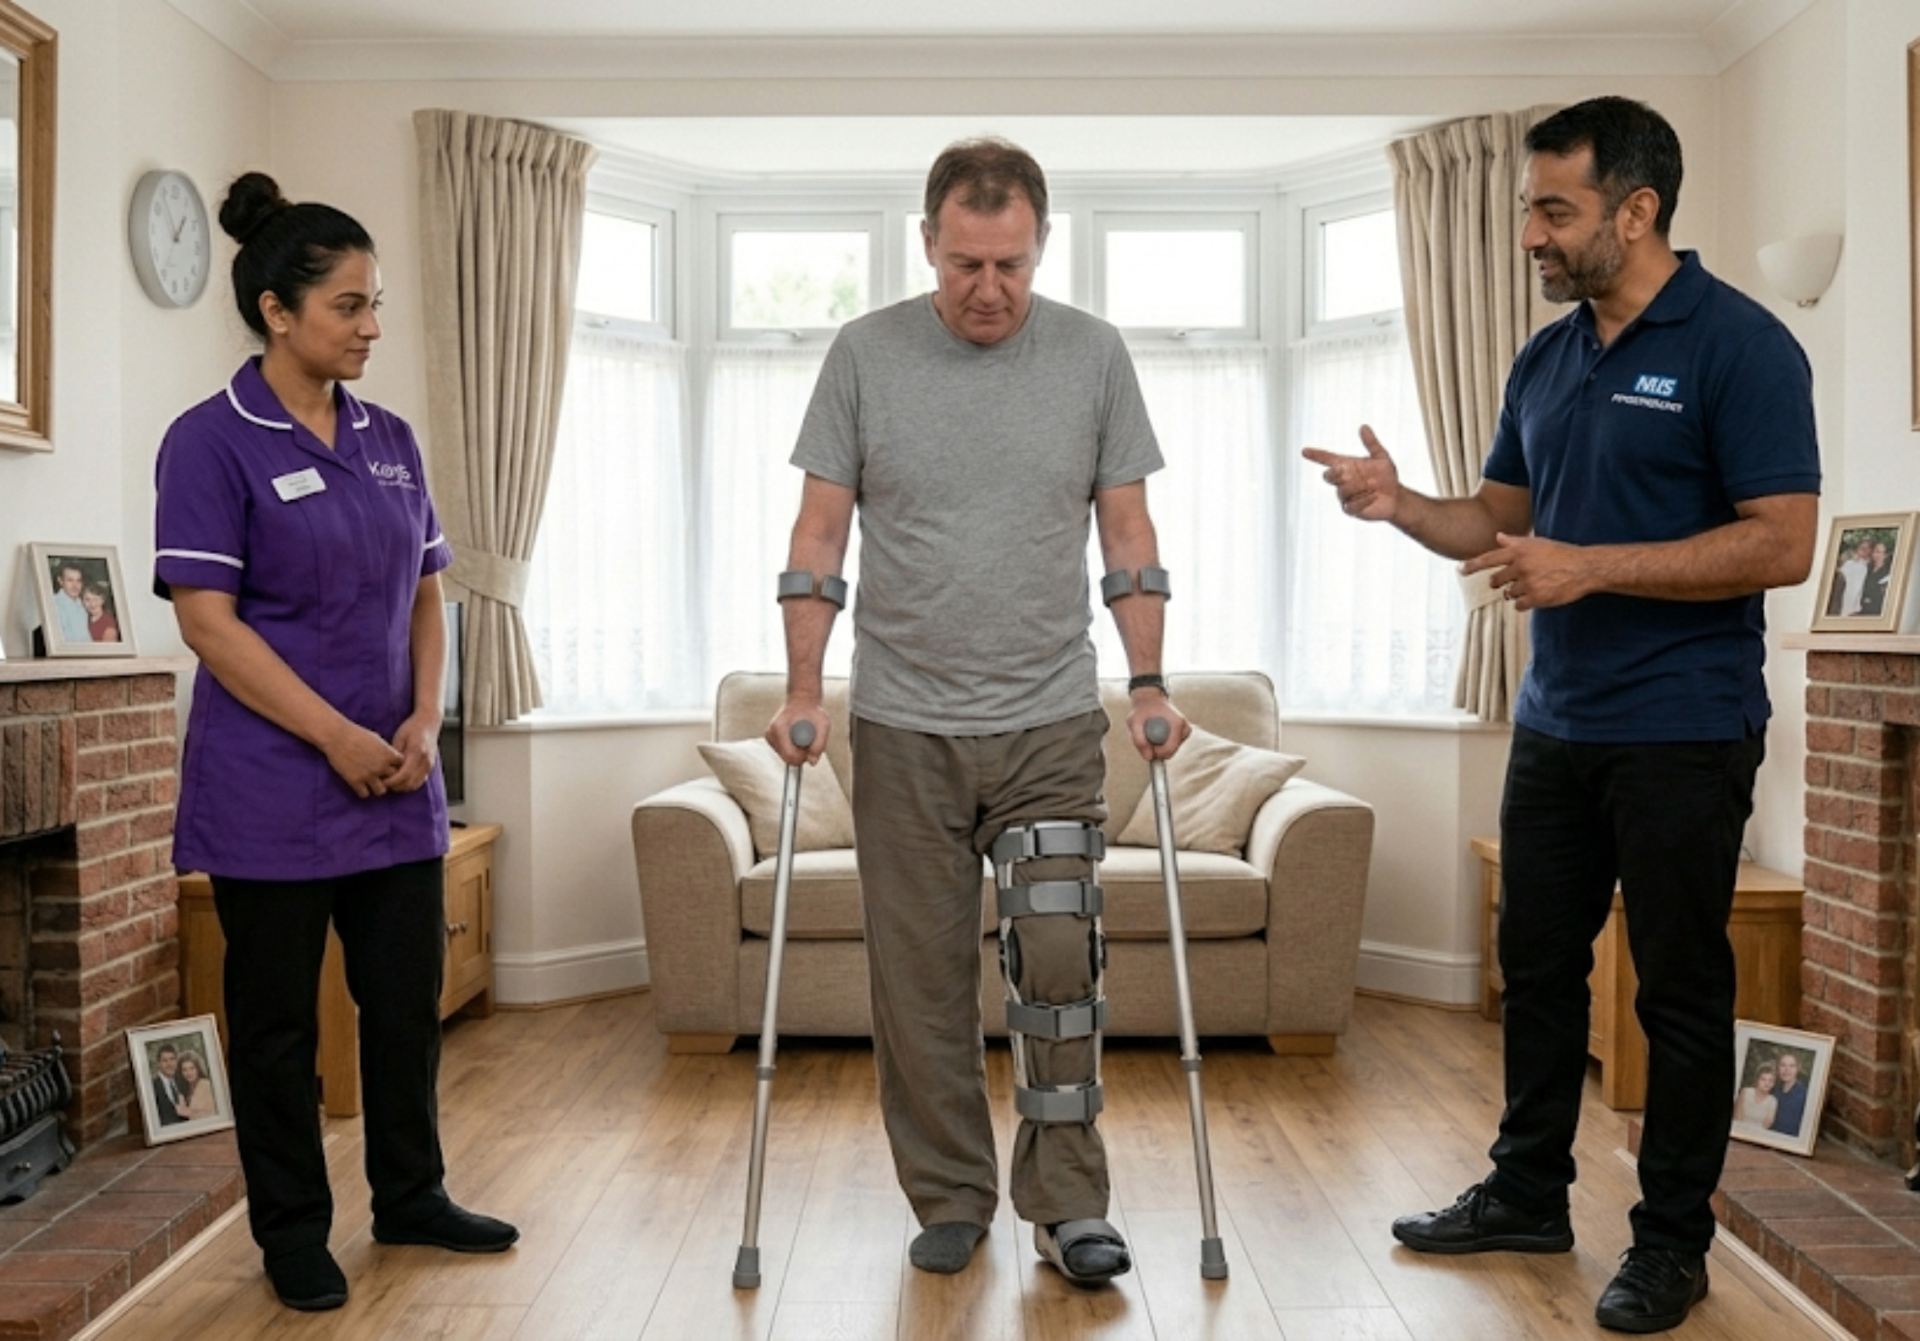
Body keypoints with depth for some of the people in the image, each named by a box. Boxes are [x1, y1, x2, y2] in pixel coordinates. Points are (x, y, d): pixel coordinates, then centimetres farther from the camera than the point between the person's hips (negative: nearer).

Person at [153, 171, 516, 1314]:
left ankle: (412, 1195, 31)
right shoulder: (213, 441, -8)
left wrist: (423, 722, -4)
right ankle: (292, 1230, 24)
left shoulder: (391, 441, 9)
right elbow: (208, 620, -13)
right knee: (279, 1017, 8)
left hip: (398, 784, 6)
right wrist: (337, 737, -17)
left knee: (408, 997, 13)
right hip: (272, 791, -5)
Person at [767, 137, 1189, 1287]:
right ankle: (952, 1198, 22)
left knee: (1059, 965, -3)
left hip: (1052, 722, 0)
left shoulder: (1094, 354, 3)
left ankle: (1069, 1203, 12)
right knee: (921, 977, 6)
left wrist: (1150, 686, -1)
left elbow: (1129, 532, 6)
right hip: (904, 725, 0)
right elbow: (821, 531, 2)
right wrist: (803, 693, -4)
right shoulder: (866, 353, 1)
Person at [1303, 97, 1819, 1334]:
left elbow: (1783, 545, -18)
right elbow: (1501, 522, 14)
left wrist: (1592, 567, -24)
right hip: (1556, 722, 7)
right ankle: (1529, 1194, 31)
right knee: (1540, 965, 15)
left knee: (1682, 988, 5)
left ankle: (1673, 1241, 20)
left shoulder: (1739, 345, -12)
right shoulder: (1545, 360, 9)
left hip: (1684, 732, -7)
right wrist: (1401, 505, -5)